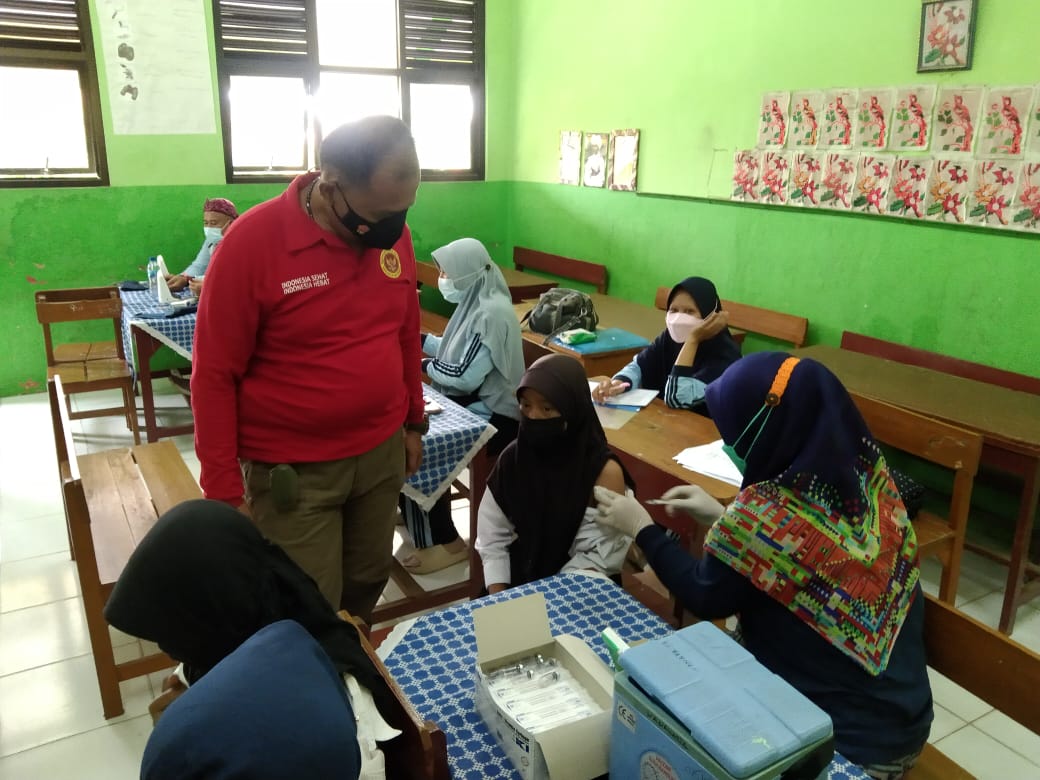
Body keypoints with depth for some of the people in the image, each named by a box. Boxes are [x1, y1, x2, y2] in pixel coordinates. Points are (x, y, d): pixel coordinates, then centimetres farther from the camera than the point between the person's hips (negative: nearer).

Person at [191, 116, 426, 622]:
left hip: (382, 451, 5)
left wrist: (413, 421, 16)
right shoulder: (254, 240, -17)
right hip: (292, 469, -5)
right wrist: (225, 490, -11)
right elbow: (214, 374, -13)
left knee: (369, 580, 17)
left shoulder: (392, 233, -1)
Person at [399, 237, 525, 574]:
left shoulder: (493, 312, -22)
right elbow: (455, 353, 16)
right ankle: (405, 508, 20)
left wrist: (427, 366, -8)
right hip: (470, 402, 9)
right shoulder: (476, 301, 8)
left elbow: (464, 376, -25)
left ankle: (446, 543, -2)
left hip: (492, 415, -9)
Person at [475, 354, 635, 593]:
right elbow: (493, 537, 0)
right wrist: (499, 601, -9)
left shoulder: (604, 471, -16)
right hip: (517, 583, 3)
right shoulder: (512, 458, -3)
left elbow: (600, 559, -15)